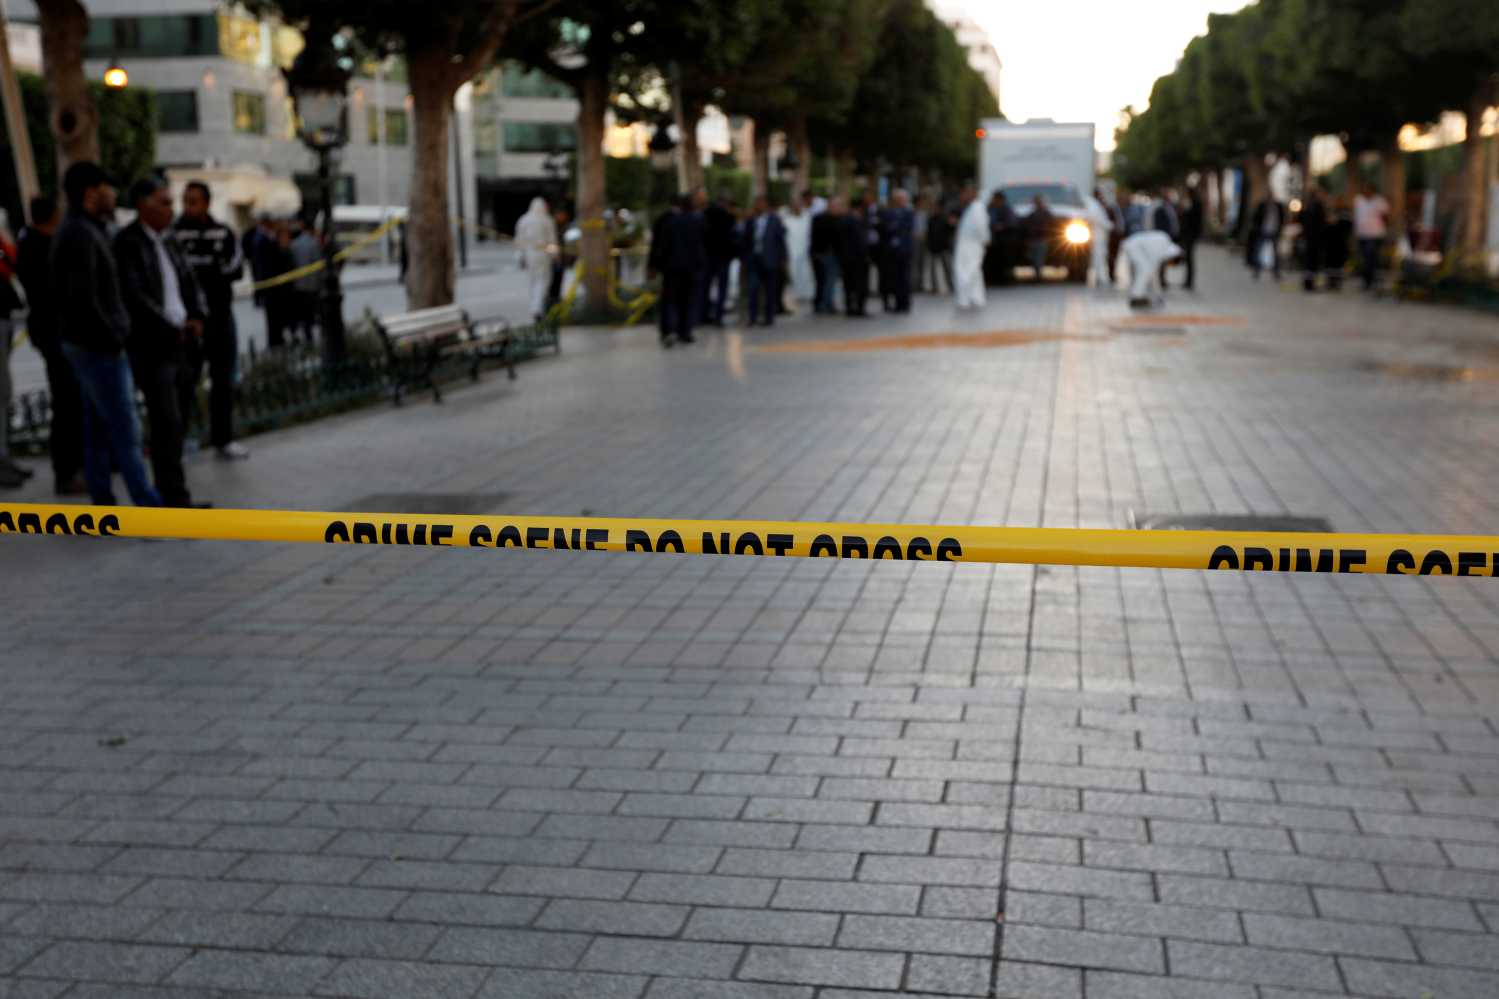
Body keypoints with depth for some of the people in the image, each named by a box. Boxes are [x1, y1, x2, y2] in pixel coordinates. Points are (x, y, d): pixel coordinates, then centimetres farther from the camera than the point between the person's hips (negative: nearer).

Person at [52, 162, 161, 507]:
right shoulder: (80, 234, -17)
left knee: (97, 428, 12)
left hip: (88, 345, 10)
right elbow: (83, 299, -24)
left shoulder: (83, 230, 14)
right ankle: (150, 506, -2)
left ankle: (103, 505, 18)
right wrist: (112, 339, -16)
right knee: (125, 429, -6)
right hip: (98, 347, -10)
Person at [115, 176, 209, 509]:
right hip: (150, 346, -8)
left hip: (176, 342, 8)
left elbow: (188, 281, 17)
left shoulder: (167, 239, 15)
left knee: (170, 421, 9)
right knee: (167, 422, -10)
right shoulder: (128, 243, -10)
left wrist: (197, 316, -2)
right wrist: (174, 326, -13)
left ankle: (166, 490, 16)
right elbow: (133, 297, -17)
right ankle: (175, 497, -8)